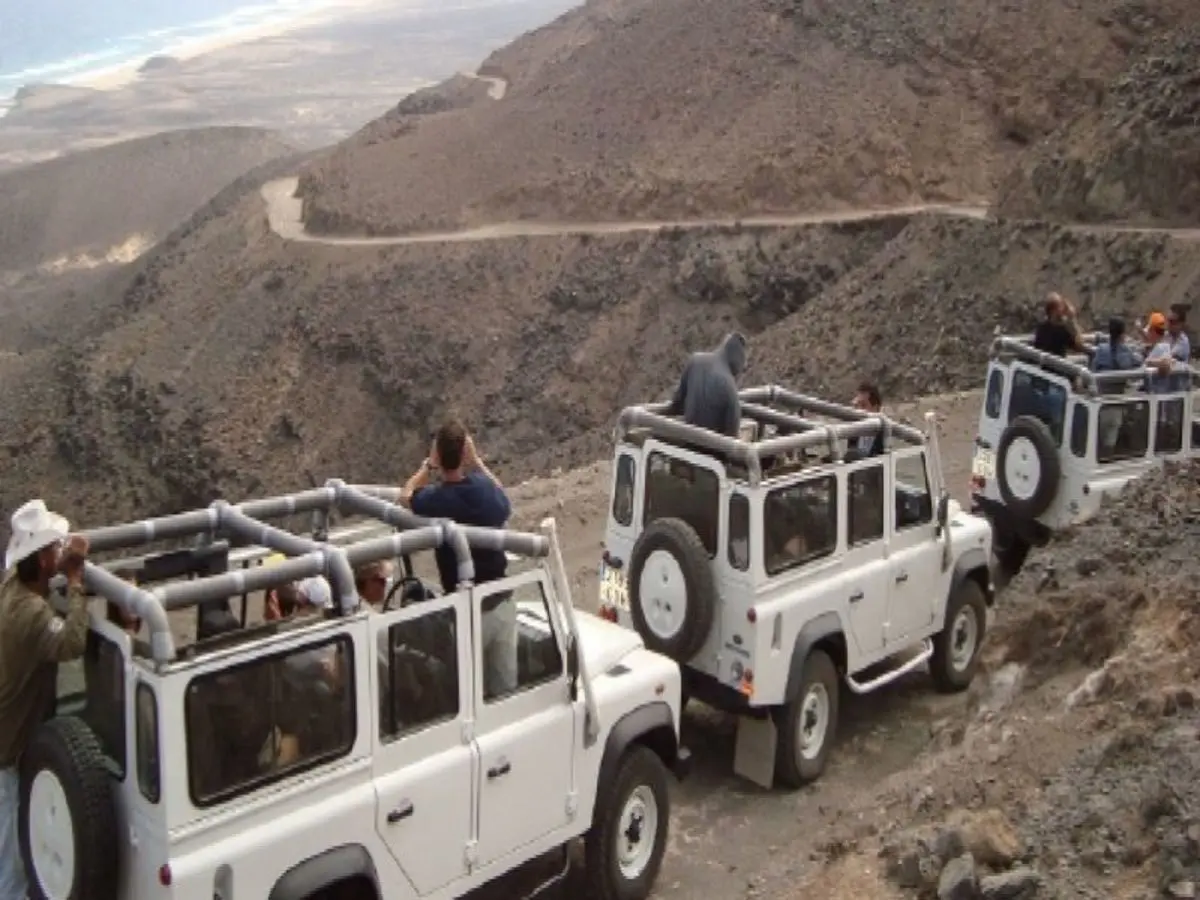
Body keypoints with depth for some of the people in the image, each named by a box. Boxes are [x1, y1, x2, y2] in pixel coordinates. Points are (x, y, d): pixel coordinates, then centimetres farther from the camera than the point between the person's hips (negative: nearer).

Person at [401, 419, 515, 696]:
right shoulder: (487, 490, -8)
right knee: (505, 690, 17)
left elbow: (406, 496, 7)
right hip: (502, 603, 4)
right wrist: (477, 462, 15)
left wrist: (428, 465, 11)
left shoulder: (435, 499, -18)